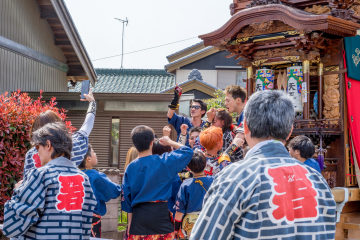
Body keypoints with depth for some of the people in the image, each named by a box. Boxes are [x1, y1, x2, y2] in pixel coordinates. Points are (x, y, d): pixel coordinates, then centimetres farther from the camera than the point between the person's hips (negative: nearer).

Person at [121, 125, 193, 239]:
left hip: (138, 214, 2)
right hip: (160, 213, -2)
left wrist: (129, 224, 12)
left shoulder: (130, 168, 1)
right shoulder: (164, 161, -6)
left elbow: (126, 197, 5)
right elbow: (187, 151, 7)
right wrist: (170, 142, 20)